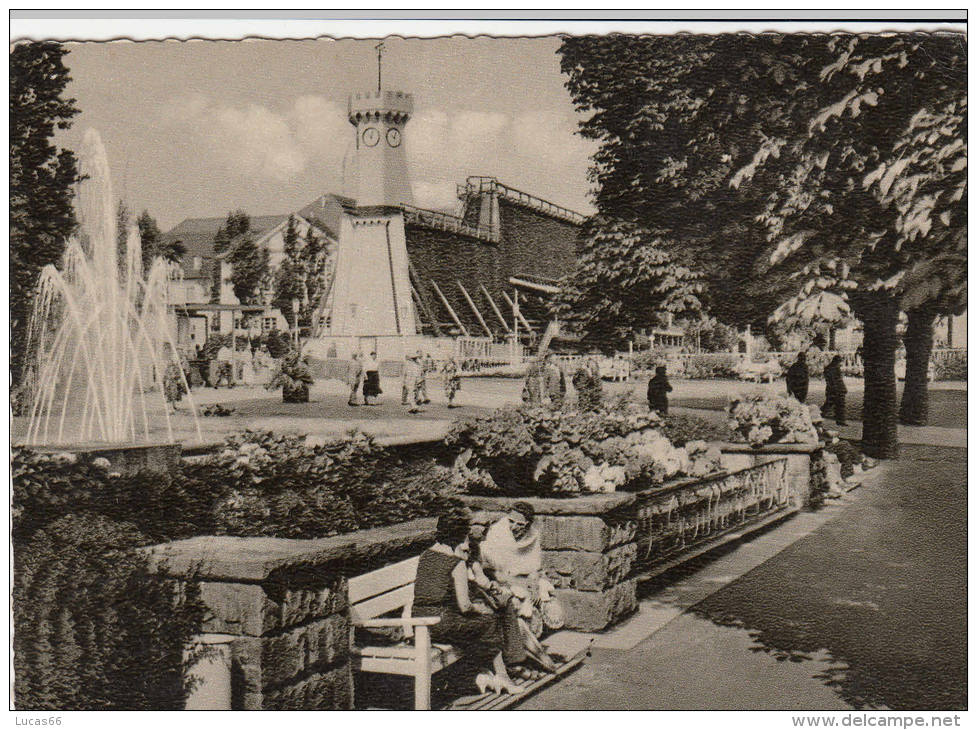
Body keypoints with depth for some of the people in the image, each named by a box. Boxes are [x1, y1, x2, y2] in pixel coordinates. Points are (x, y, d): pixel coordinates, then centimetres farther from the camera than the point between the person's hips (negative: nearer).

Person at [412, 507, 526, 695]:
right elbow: (464, 606, -14)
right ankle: (500, 675, 28)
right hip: (440, 625, -8)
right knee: (491, 621, 14)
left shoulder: (426, 554, 9)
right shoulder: (457, 563, -13)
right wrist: (478, 608, 9)